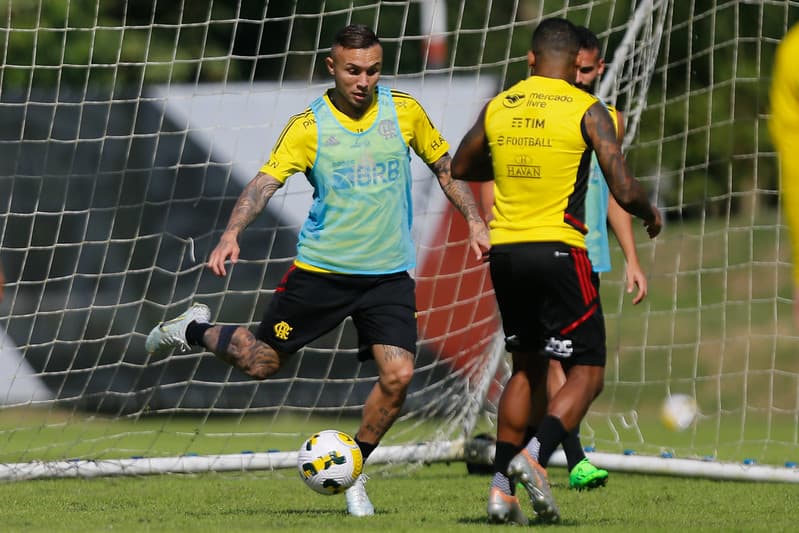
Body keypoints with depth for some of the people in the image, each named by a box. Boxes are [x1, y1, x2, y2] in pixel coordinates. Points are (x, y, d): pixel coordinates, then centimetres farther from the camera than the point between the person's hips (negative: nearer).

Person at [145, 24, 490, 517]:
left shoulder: (404, 111, -1)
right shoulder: (308, 126, -9)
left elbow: (444, 167, 13)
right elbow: (265, 182, -16)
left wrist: (474, 221, 4)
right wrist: (231, 235, -32)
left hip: (389, 273, 2)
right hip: (320, 268, -2)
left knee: (397, 376, -14)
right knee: (261, 363, 5)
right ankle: (196, 330, 37)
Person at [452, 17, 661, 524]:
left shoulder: (497, 108, 7)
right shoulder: (587, 111, -7)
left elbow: (461, 168, 23)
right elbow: (624, 190, -12)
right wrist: (651, 212, 9)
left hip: (505, 252, 5)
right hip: (559, 252, -5)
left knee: (527, 368, 19)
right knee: (587, 374, 3)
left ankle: (502, 487, 12)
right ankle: (535, 456, -21)